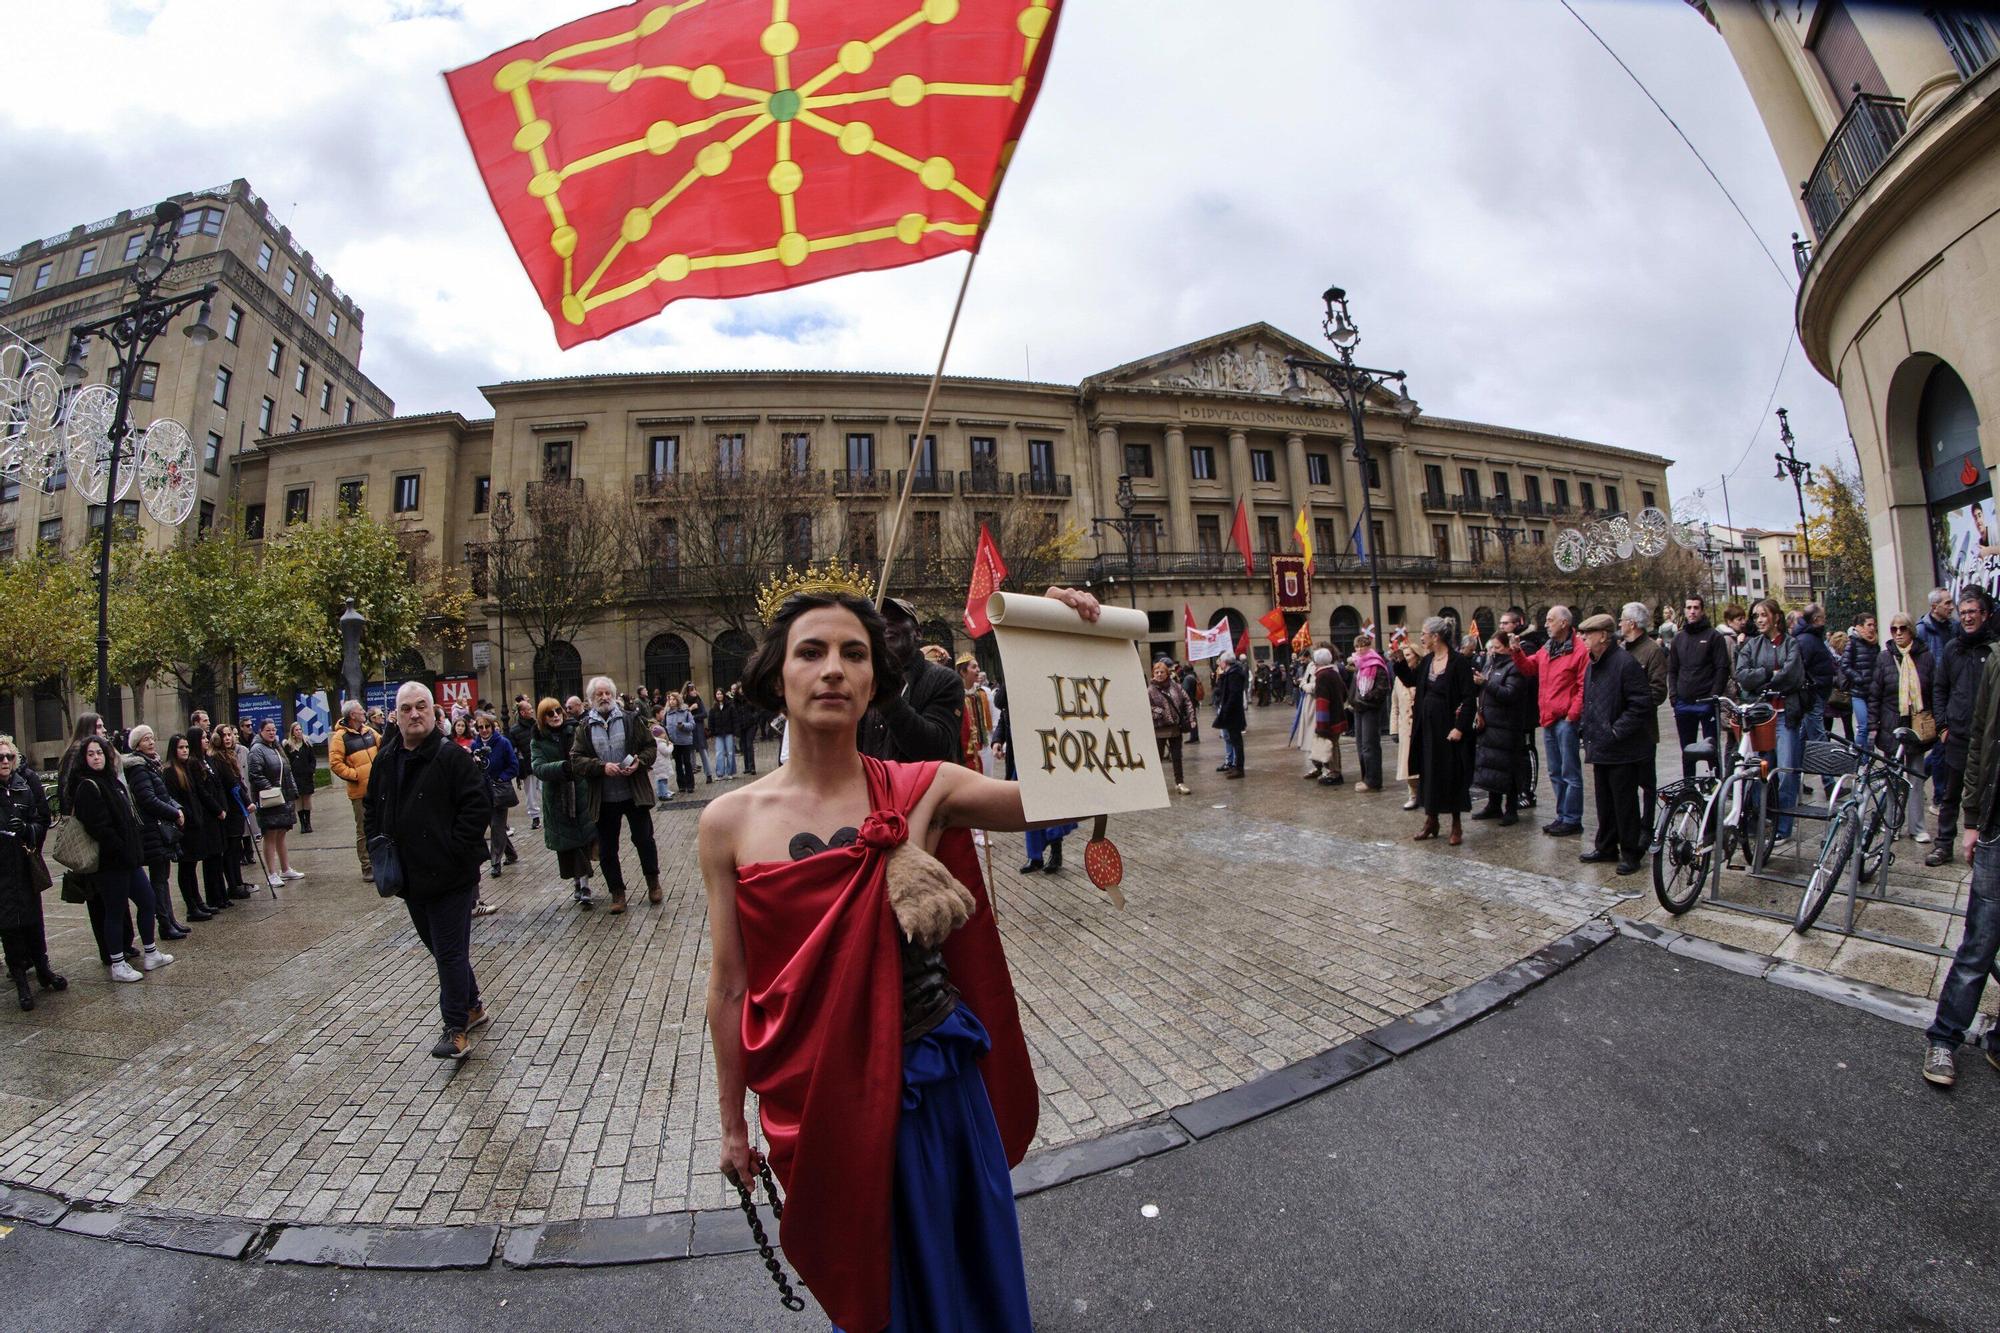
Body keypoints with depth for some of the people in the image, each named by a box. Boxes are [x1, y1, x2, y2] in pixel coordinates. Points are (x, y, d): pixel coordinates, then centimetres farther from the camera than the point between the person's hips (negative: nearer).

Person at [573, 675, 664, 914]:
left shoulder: (629, 720, 1)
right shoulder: (585, 728, 1)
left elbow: (650, 746, 4)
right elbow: (576, 760, -4)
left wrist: (639, 762, -14)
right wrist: (603, 767, -19)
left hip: (635, 793, -1)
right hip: (604, 799, 1)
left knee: (644, 839, 7)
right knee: (607, 849, 9)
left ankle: (653, 884, 27)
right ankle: (617, 893, 24)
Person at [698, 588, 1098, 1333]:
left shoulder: (923, 792, -12)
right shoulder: (731, 822, -11)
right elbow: (729, 988, -2)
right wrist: (733, 1124, 8)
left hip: (936, 1085, 0)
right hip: (816, 1101, 0)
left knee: (961, 1272, 24)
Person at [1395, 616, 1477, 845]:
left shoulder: (1458, 661, -13)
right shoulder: (1426, 661, 7)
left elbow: (1470, 697, -15)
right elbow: (1410, 680, 16)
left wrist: (1460, 727, -19)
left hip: (1448, 728, -7)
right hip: (1427, 727, 7)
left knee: (1452, 773, 3)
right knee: (1428, 773, 12)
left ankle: (1456, 825, 15)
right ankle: (1431, 820, 23)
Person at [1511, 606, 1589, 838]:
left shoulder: (1579, 652, -12)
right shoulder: (1546, 649, 13)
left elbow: (1584, 687, -15)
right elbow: (1528, 668, 20)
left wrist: (1572, 715, -16)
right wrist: (1517, 651, 4)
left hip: (1566, 721, -8)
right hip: (1548, 719, 9)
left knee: (1570, 773, -1)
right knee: (1555, 773, 15)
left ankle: (1572, 820, 6)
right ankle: (1562, 816, 25)